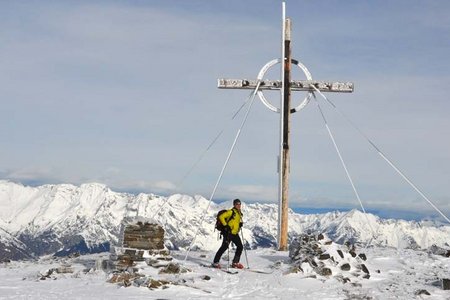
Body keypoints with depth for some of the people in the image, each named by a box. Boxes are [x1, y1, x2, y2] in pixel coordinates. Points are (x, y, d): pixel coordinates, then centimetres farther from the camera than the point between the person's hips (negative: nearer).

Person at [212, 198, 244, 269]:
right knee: (224, 247, -11)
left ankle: (235, 263, 17)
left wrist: (240, 224, 9)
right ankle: (215, 262, -5)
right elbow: (221, 217, -18)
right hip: (228, 232, -8)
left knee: (240, 247, 7)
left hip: (235, 233, 8)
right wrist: (226, 225, -21)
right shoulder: (231, 212, -11)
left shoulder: (239, 213, 14)